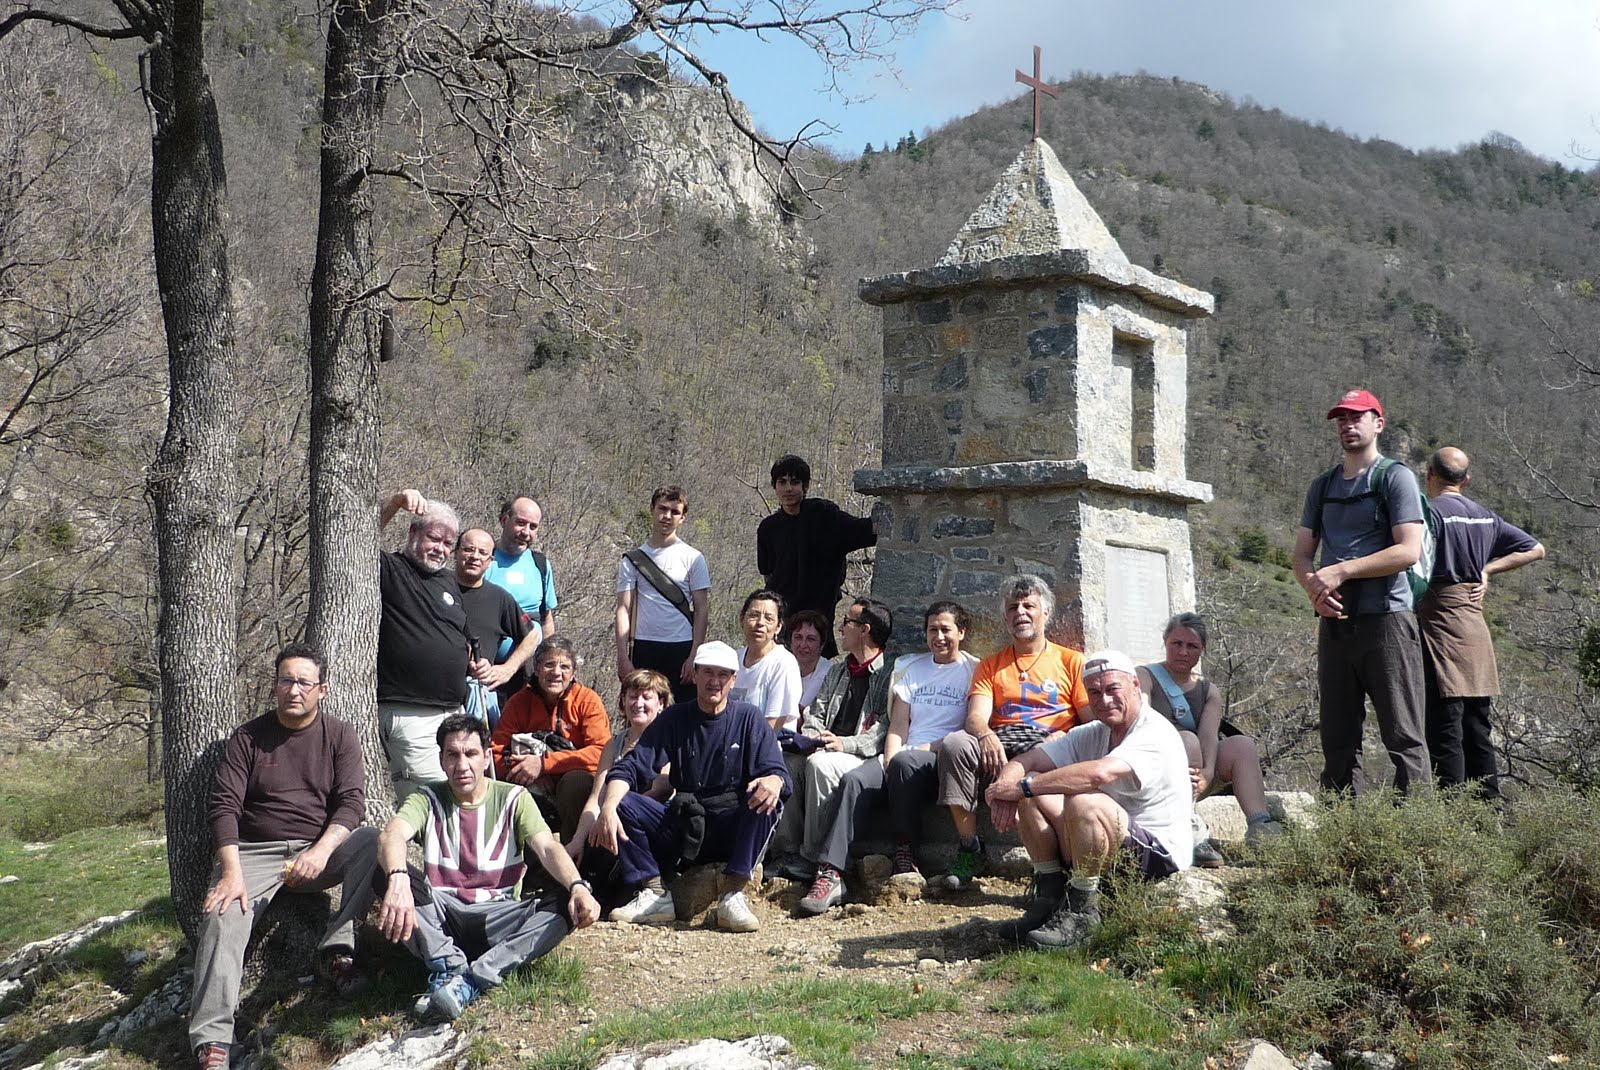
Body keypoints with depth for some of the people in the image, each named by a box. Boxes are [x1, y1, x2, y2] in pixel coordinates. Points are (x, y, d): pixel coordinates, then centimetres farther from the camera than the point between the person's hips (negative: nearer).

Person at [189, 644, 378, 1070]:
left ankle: (338, 944, -24)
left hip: (323, 849, 1)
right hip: (256, 852, -1)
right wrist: (231, 871, -20)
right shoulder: (247, 738, 5)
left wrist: (320, 852, -24)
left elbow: (351, 803, -4)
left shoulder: (339, 736, 6)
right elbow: (223, 805, -4)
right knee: (223, 912, -28)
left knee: (374, 842, -27)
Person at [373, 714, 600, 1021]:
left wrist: (578, 887, -32)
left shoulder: (513, 799, 6)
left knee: (567, 908, -28)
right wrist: (398, 882, -42)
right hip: (441, 914, 0)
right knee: (384, 872, -26)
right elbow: (392, 835, -18)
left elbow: (548, 847, -9)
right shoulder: (427, 800, 4)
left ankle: (469, 982, -38)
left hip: (497, 917, 1)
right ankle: (450, 966, -36)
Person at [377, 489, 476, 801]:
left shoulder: (450, 582, 19)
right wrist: (395, 502, -29)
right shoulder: (389, 570, -2)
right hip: (408, 713, -8)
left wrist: (473, 664, 10)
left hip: (453, 711, 8)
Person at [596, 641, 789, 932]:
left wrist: (773, 781, -35)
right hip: (682, 826, 2)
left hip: (732, 829, -2)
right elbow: (631, 767, -4)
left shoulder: (748, 718, 2)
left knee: (767, 801, -31)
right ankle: (656, 895, -20)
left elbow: (777, 771, -8)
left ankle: (732, 896, -33)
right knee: (623, 803, -19)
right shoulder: (674, 718, 5)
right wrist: (608, 808, -25)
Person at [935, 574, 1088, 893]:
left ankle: (1048, 865, -27)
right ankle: (969, 849, -23)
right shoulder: (990, 666, 23)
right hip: (999, 742, 3)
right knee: (954, 742, -30)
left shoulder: (1071, 661, 18)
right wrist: (986, 735, -20)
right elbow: (976, 716, 6)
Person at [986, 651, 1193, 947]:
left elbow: (1099, 773, -34)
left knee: (1082, 802, -33)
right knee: (1031, 792, -4)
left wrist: (1022, 787, -30)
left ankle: (1081, 911, -17)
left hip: (1160, 856, -8)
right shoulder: (1092, 734, 10)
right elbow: (1025, 761, 3)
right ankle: (1051, 897, -2)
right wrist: (1005, 789, -22)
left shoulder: (1155, 733, -15)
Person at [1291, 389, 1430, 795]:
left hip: (1386, 617, -6)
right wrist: (1313, 583, -7)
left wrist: (1340, 571, -13)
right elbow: (1301, 554, 16)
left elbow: (1409, 551, -10)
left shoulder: (1395, 477, 1)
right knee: (1337, 737, 6)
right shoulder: (1322, 486, 19)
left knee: (1402, 735, -7)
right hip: (1334, 620, 6)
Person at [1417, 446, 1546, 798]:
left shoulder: (1430, 511, -9)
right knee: (1477, 727, 13)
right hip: (1476, 622, 7)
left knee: (1444, 726, -6)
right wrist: (1487, 570, 14)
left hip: (1440, 621, -7)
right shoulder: (1485, 517, 14)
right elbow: (1536, 549, 21)